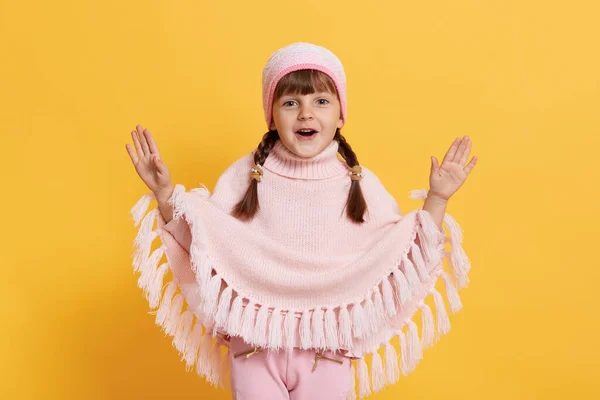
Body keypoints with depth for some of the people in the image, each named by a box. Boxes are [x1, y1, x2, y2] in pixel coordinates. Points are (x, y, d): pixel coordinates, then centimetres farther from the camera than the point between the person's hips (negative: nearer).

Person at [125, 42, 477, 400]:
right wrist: (166, 194, -15)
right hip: (255, 344, 0)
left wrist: (436, 199, -9)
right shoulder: (246, 175, -5)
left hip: (327, 349, 1)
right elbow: (203, 241, -3)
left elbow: (398, 255, -1)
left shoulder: (359, 184, -4)